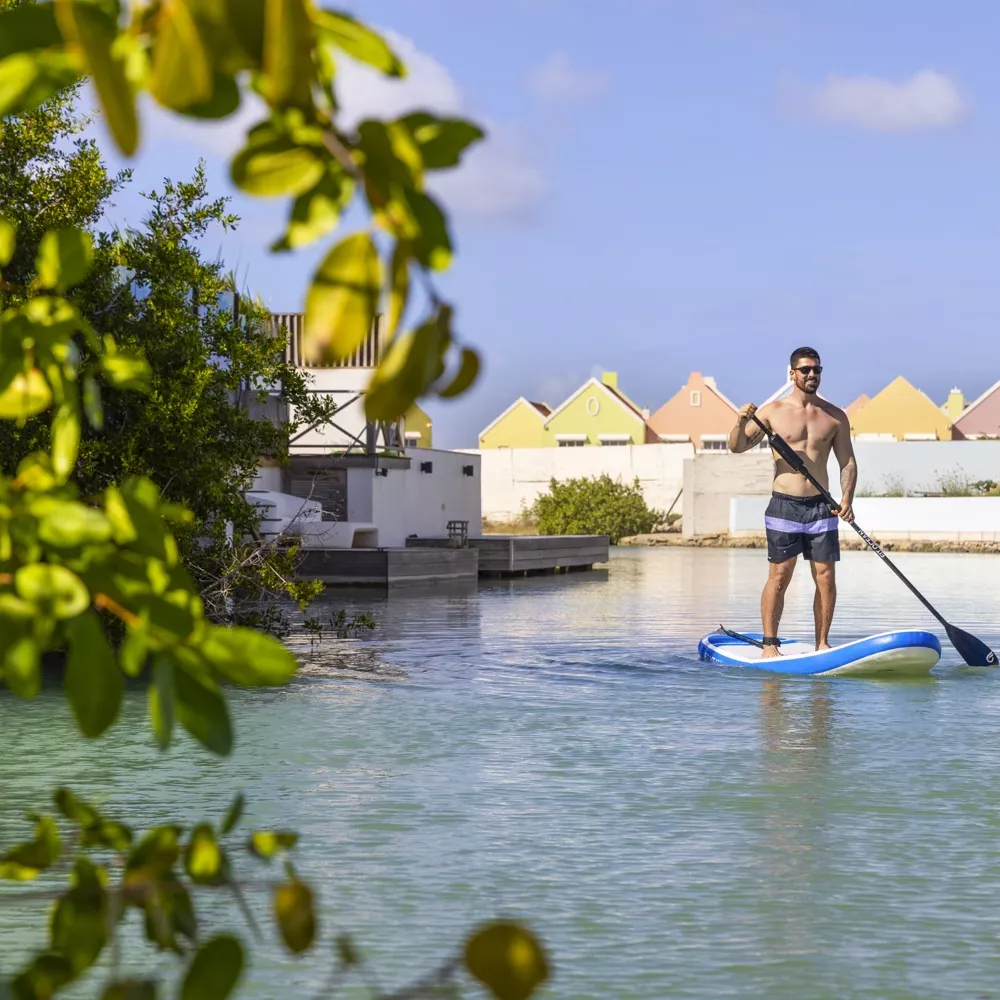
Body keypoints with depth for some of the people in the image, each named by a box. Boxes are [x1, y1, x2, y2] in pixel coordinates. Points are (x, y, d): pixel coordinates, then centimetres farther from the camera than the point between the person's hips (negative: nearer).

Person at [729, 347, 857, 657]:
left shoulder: (835, 416, 7)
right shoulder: (773, 412, 2)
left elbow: (847, 462, 8)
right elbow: (737, 447, 3)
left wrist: (847, 498, -8)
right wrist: (741, 423, -17)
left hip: (821, 506, 2)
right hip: (784, 506, -2)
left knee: (826, 576, 0)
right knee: (779, 576, -5)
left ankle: (822, 643, 8)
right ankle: (769, 644, 0)